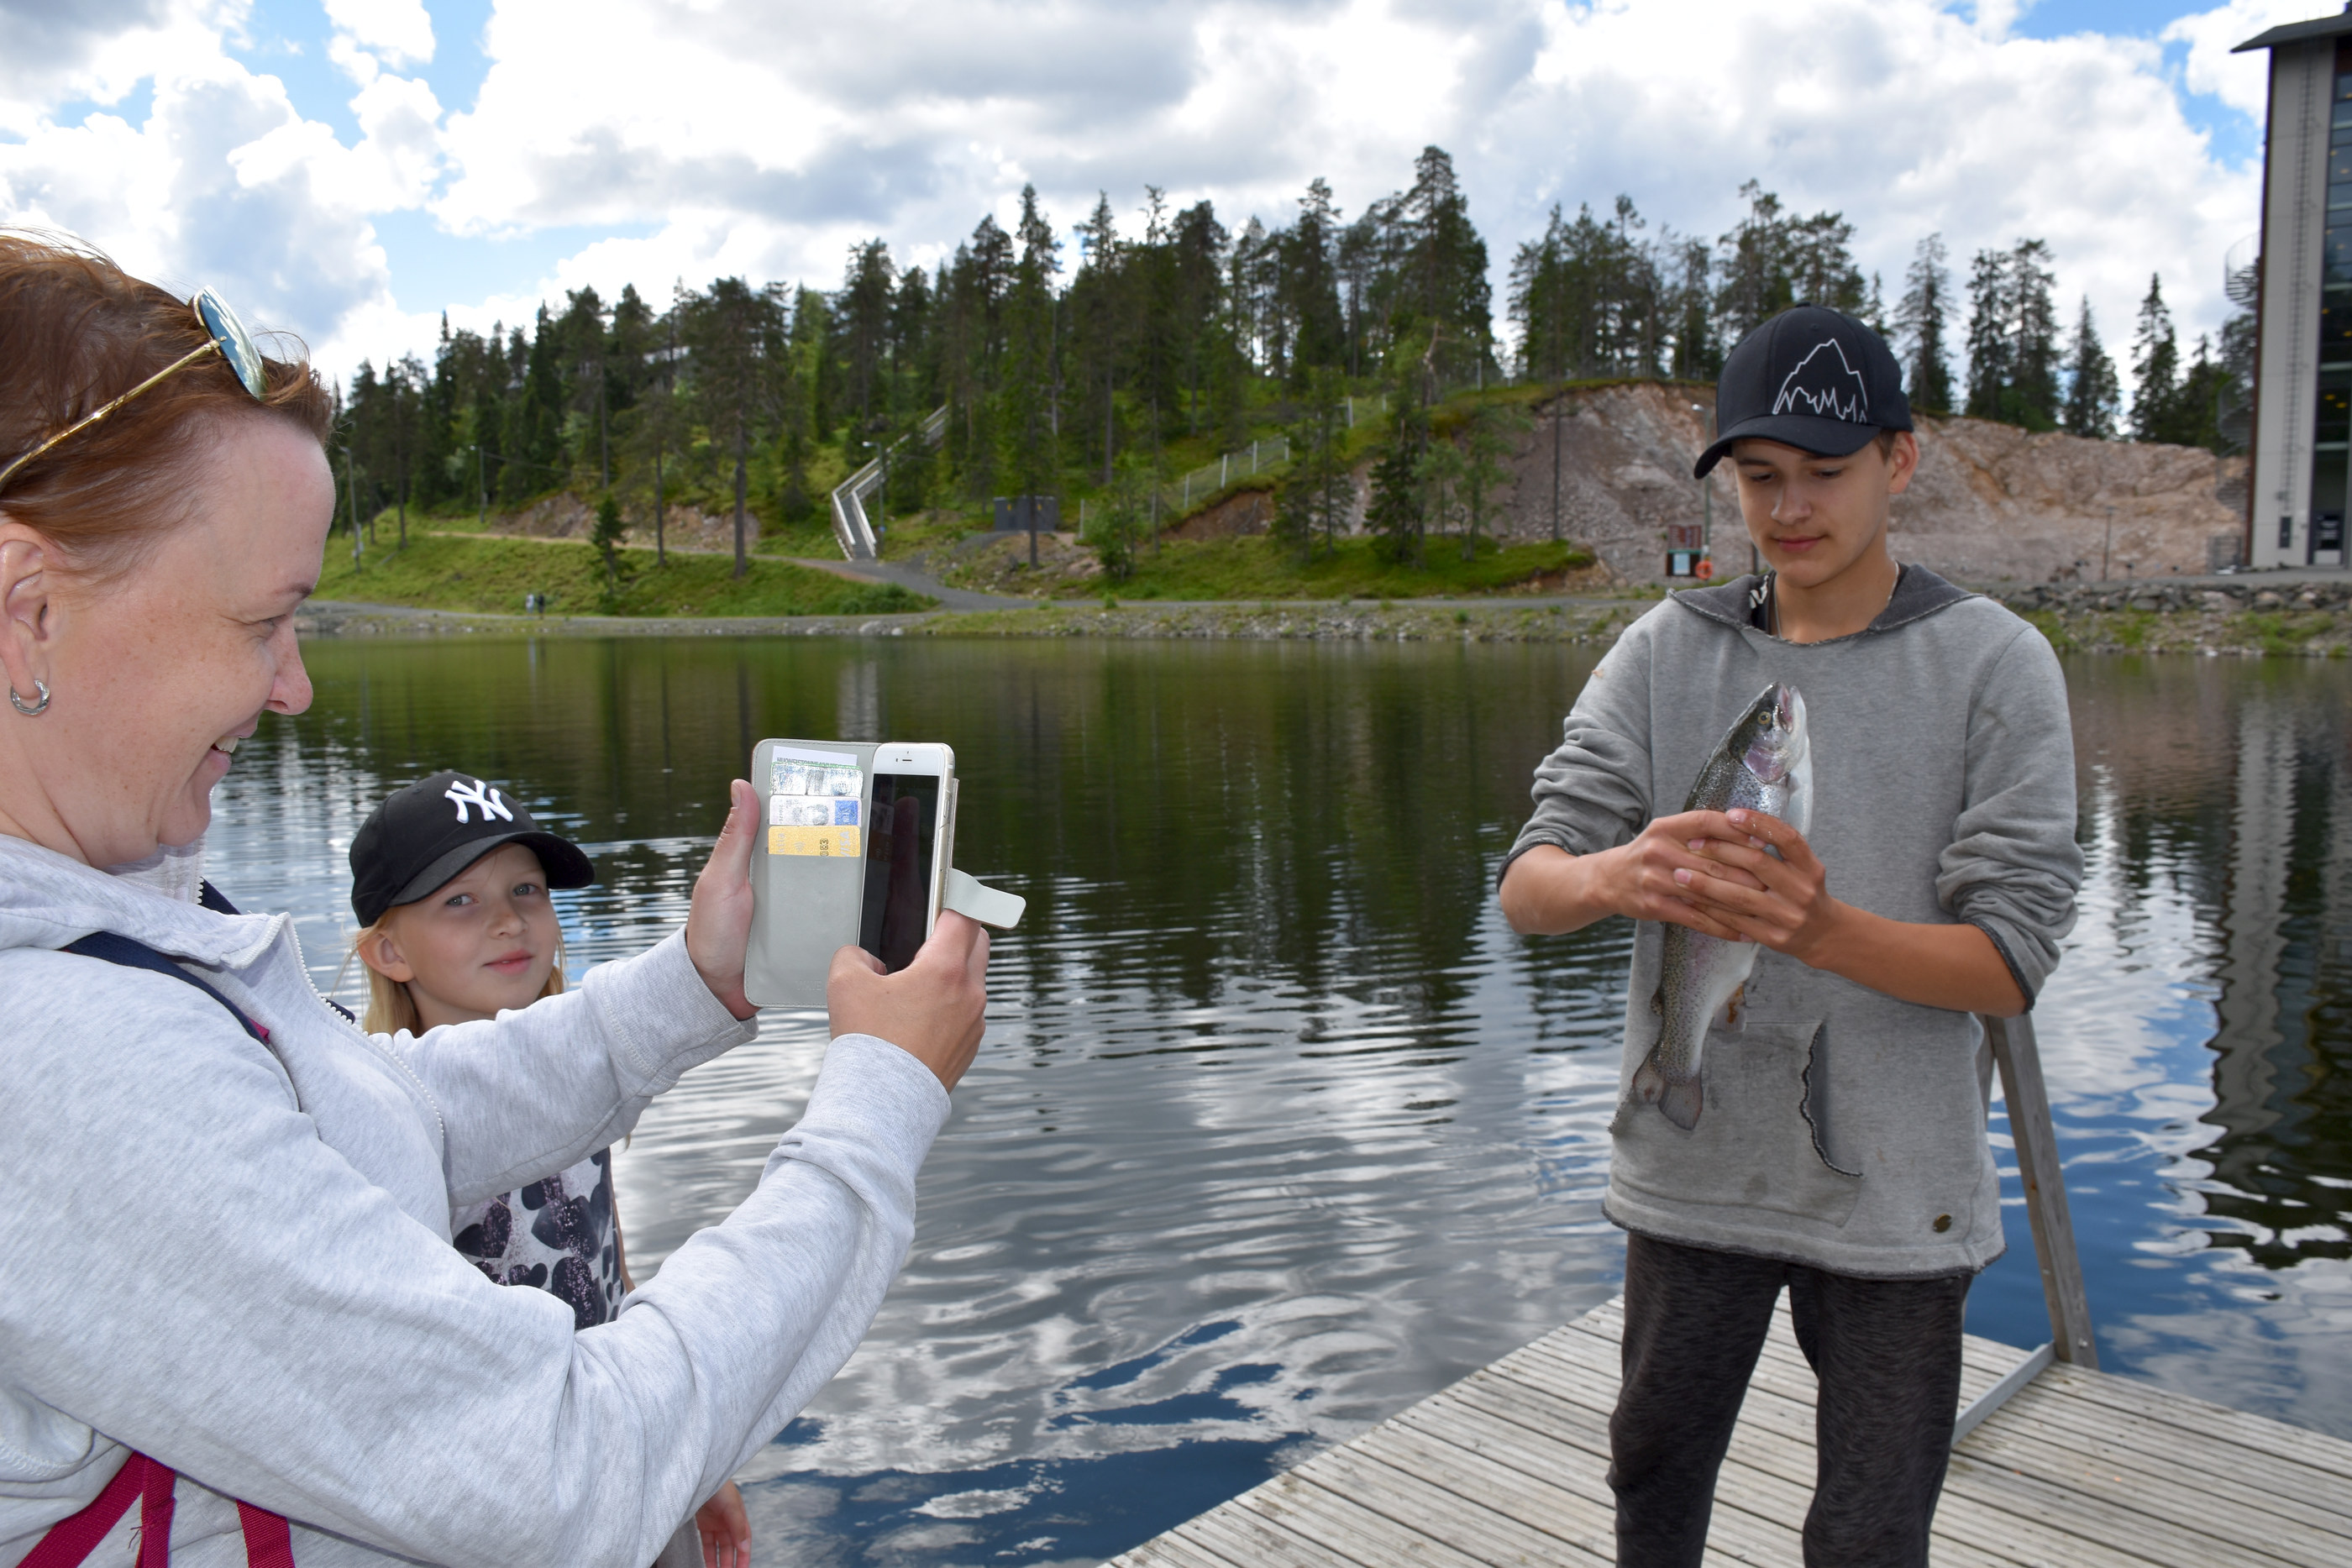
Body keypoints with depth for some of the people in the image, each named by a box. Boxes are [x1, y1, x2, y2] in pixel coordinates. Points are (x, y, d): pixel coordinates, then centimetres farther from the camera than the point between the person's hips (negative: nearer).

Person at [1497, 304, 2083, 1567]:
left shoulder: (1994, 665, -6)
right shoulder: (1664, 651, 0)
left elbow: (2010, 962, -12)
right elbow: (1527, 884, -10)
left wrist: (1821, 928, -32)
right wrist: (1614, 876, -34)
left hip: (1890, 1189, -2)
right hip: (1688, 1166, 3)